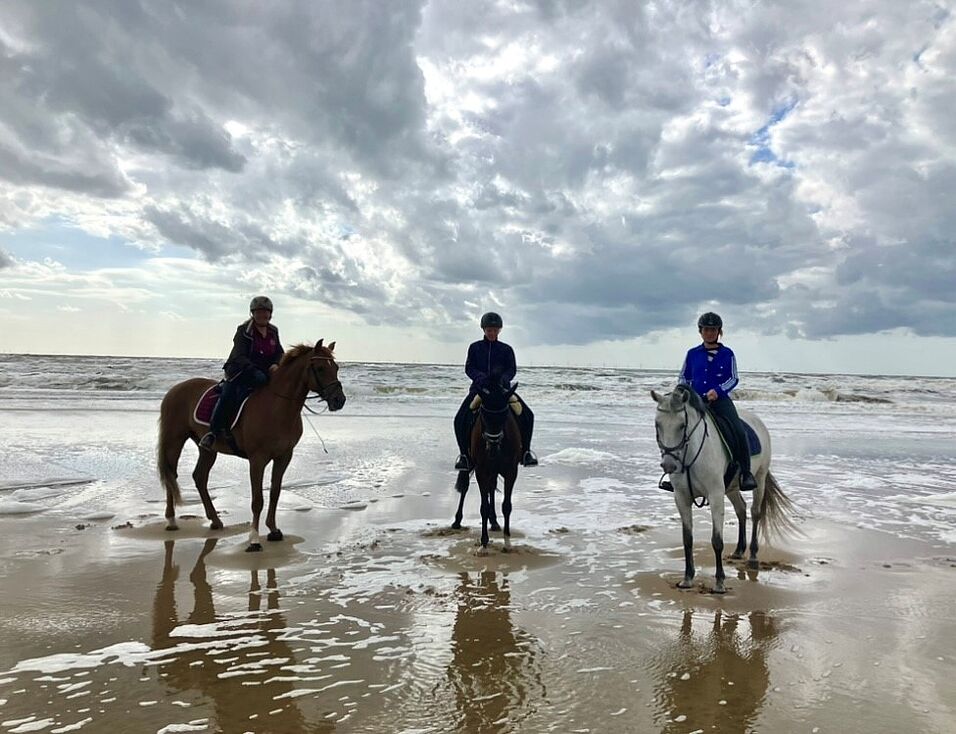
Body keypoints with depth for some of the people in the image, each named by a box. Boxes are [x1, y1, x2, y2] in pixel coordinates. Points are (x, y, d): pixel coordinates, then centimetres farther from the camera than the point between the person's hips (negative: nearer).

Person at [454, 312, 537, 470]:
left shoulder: (506, 349, 7)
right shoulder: (475, 348, 7)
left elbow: (512, 369, 3)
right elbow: (469, 368, 2)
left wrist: (504, 378, -19)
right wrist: (481, 376, -18)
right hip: (479, 387, 0)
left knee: (527, 415, -16)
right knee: (460, 419, -20)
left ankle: (525, 451, 1)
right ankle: (465, 453, -2)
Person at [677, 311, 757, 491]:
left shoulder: (727, 354, 7)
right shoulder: (692, 354, 12)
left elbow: (733, 379, 3)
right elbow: (684, 378, 18)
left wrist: (718, 390, -14)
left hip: (720, 399, -2)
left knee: (739, 431, -25)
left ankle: (746, 472, -11)